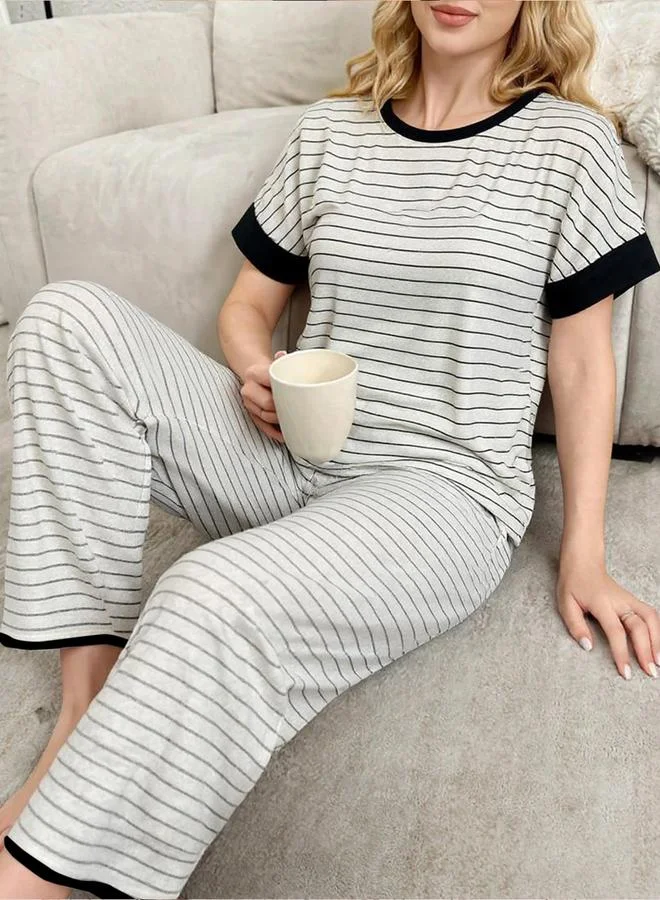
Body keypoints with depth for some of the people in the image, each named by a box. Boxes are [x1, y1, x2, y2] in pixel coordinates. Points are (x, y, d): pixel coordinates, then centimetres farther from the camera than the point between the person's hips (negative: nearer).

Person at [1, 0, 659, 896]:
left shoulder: (570, 141, 1)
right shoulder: (331, 128, 11)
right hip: (290, 456, 5)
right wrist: (255, 376, -6)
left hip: (446, 492, -4)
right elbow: (248, 304, 17)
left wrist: (584, 557, -3)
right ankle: (88, 706, -19)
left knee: (216, 596, -35)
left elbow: (582, 365, 2)